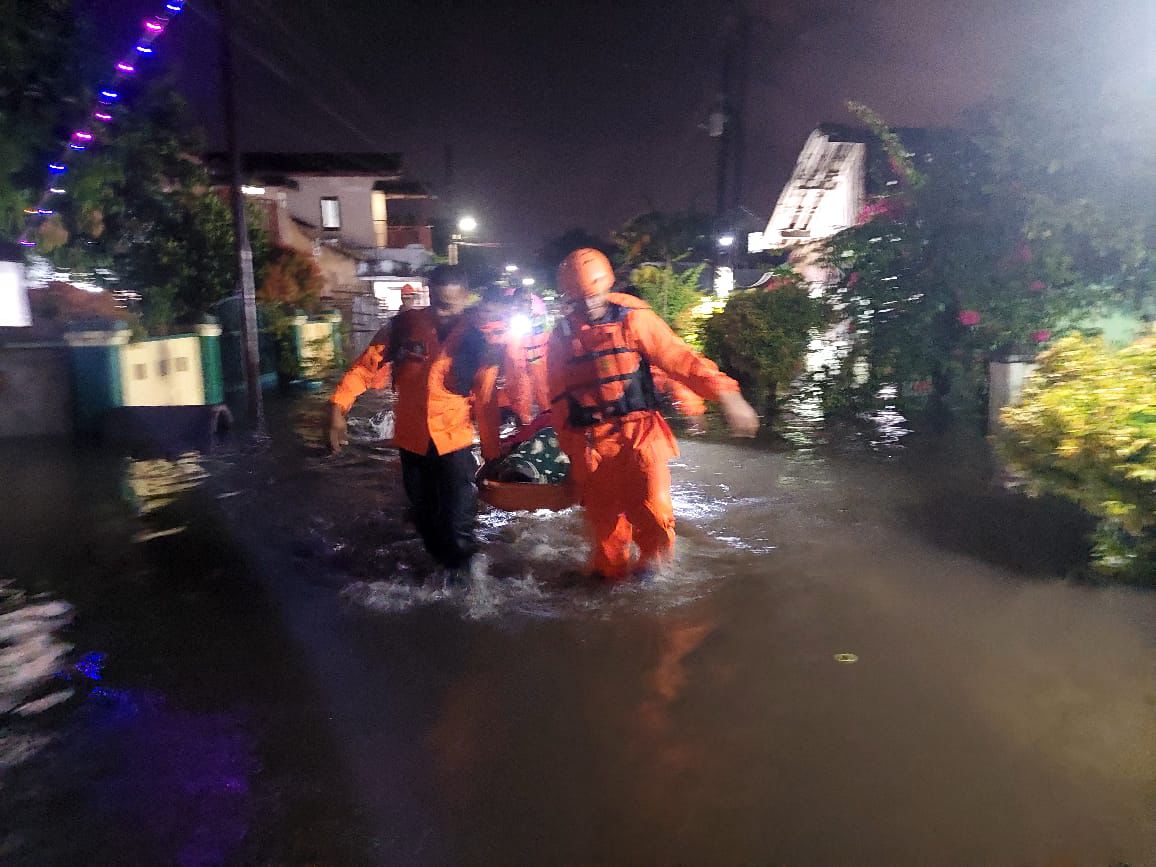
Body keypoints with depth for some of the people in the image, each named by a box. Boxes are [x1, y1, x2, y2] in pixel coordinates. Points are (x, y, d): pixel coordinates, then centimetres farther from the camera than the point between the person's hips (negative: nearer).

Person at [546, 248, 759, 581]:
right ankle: (610, 578, 30)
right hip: (591, 444, 2)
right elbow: (559, 402, 17)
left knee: (654, 514, -15)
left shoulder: (633, 319, -1)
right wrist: (571, 451, 20)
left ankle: (651, 568, 13)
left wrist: (725, 394, -20)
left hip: (639, 432, -2)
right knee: (605, 525, 6)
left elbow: (679, 358, -9)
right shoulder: (560, 338, 8)